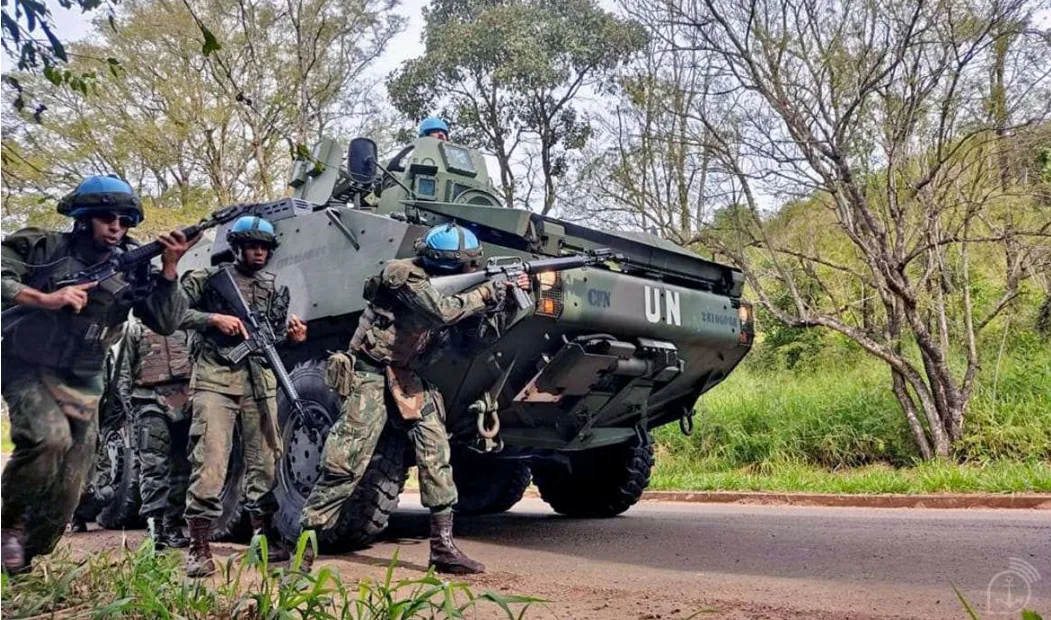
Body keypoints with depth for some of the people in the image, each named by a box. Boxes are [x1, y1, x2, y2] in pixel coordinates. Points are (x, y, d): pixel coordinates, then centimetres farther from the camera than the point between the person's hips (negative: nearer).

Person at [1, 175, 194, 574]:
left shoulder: (132, 268, 0)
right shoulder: (42, 247, -6)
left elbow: (166, 323, -7)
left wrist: (169, 268, -19)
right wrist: (46, 299, -27)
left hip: (82, 385, 4)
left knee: (66, 495, 4)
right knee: (50, 438, -31)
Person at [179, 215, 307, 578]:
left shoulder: (274, 288, 17)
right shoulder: (208, 278, 4)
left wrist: (292, 334, -1)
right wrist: (214, 319, -14)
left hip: (260, 382, 5)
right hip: (215, 380, -4)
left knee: (265, 462, 8)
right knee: (210, 465, -10)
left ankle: (264, 539, 21)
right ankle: (199, 549, -3)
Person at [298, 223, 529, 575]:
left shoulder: (441, 284, 6)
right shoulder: (404, 274, -18)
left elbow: (468, 315, 9)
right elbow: (443, 312, -30)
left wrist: (506, 291, -3)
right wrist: (490, 291, -20)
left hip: (406, 379, 7)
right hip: (370, 374, -7)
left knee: (436, 452, -3)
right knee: (345, 464, -8)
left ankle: (443, 547, 2)